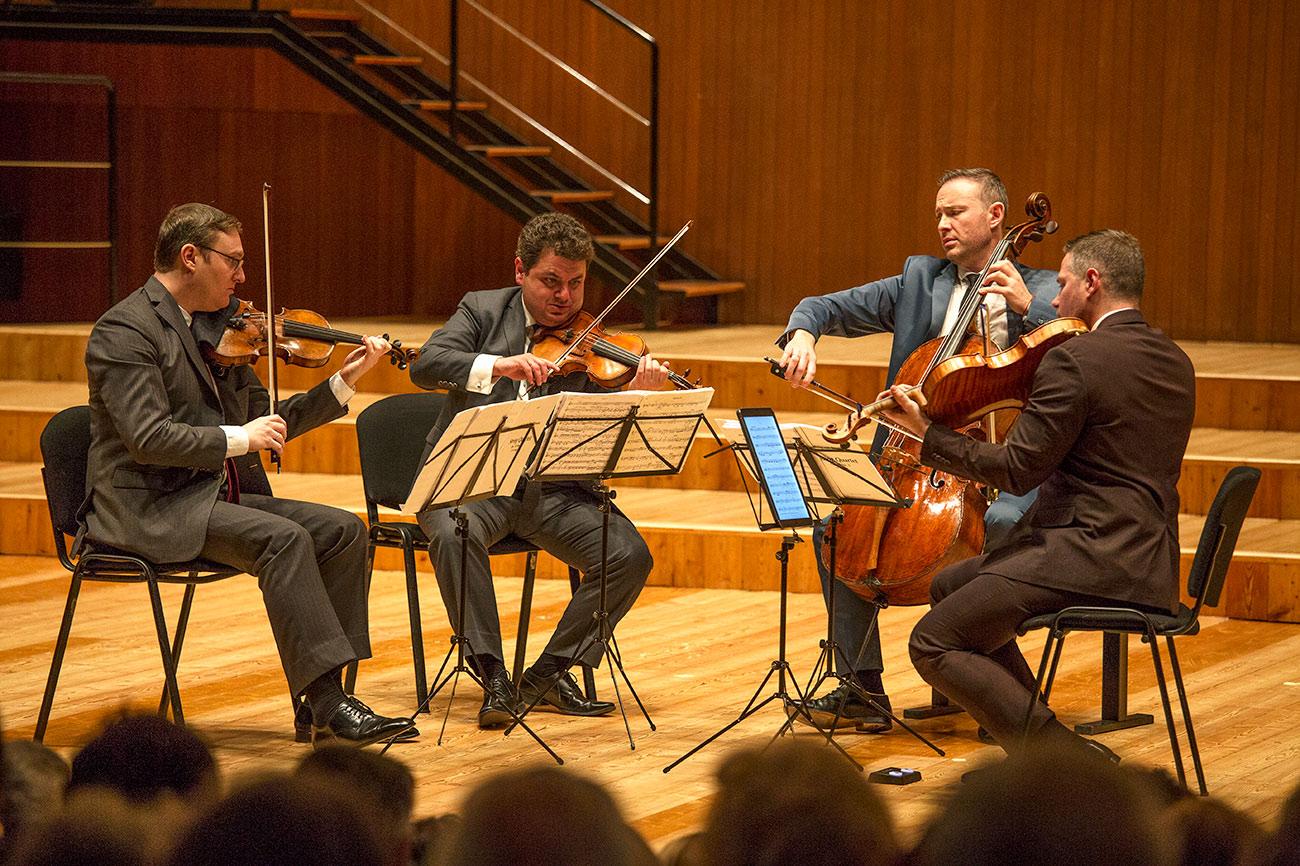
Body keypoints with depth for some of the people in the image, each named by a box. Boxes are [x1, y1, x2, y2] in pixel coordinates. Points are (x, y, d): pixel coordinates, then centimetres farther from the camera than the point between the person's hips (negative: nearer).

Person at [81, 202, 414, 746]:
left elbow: (266, 423, 16)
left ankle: (323, 702, -12)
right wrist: (238, 438, -16)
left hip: (216, 496, 9)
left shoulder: (218, 327, 15)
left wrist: (344, 382, 6)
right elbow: (149, 439, -22)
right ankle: (328, 702, -29)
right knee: (283, 538, -29)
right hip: (147, 509, -9)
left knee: (344, 531, -9)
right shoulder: (125, 331, -11)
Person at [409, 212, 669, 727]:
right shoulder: (483, 311, 6)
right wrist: (499, 365, -27)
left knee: (631, 556, -19)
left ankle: (549, 674, -4)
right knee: (454, 533, -35)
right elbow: (425, 366, -11)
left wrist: (637, 396, -23)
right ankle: (493, 675, -24)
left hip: (551, 490, 2)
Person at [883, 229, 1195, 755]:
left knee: (934, 643, -6)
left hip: (1090, 557, -10)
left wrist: (928, 435, -4)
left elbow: (1018, 469, -14)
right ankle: (1035, 747, 21)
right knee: (948, 588, 23)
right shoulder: (1175, 362, 14)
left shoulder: (1074, 360, -14)